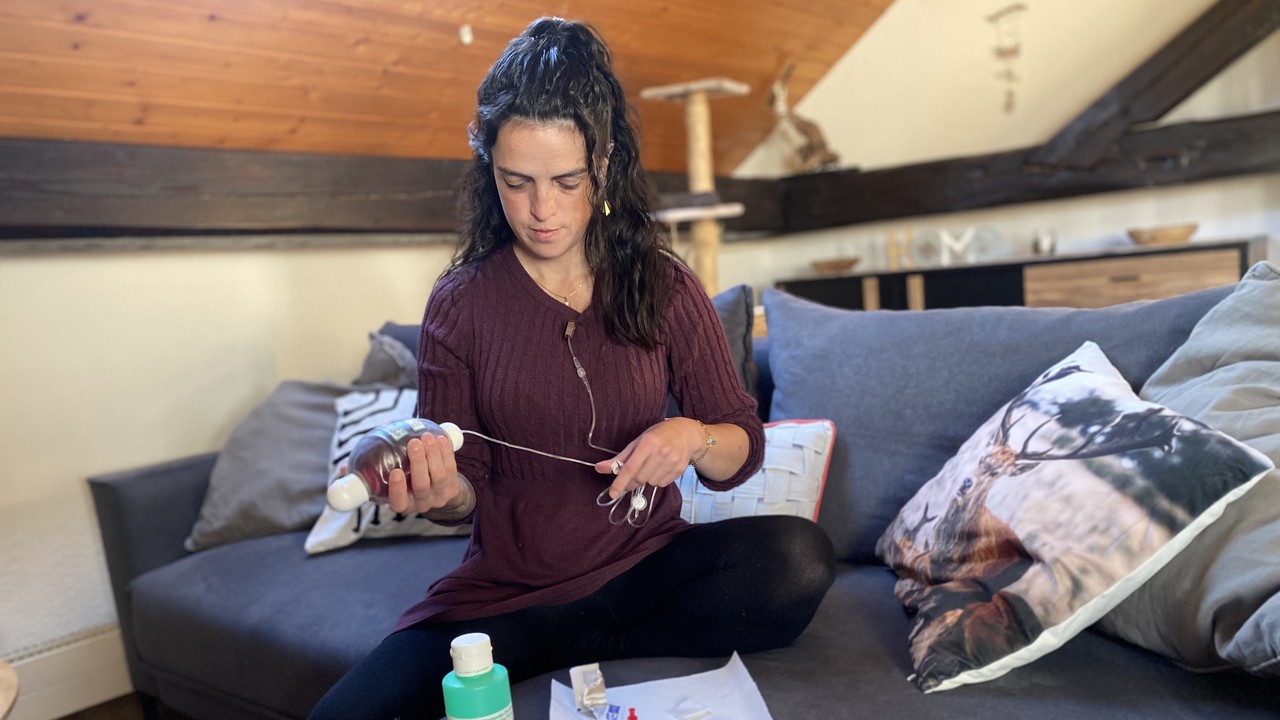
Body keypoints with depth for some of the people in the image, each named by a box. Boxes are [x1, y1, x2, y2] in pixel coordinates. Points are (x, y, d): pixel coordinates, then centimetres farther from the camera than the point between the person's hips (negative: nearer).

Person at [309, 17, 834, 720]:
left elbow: (742, 447, 2)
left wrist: (692, 437, -21)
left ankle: (560, 644, -11)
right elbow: (465, 494, -1)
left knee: (799, 558, -27)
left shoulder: (664, 287, -2)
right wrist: (442, 495, -25)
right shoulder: (460, 303, -4)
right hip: (505, 585, -1)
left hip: (644, 562, 2)